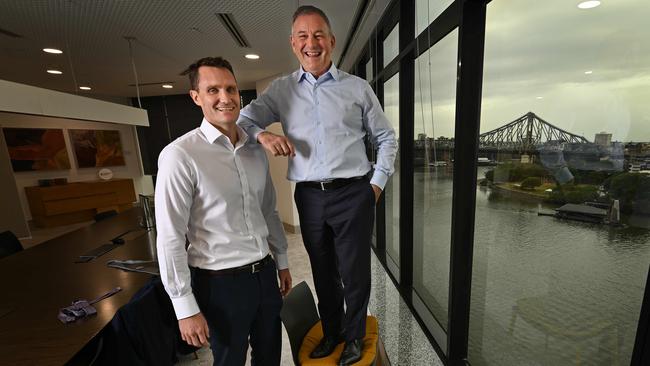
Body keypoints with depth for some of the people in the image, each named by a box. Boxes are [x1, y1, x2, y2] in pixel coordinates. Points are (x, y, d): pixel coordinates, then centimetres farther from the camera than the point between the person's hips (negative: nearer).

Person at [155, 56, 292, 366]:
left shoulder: (255, 150, 3)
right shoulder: (180, 155, -16)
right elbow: (170, 239, -15)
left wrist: (282, 261, 13)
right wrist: (185, 308, -11)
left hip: (265, 274, 6)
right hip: (222, 283, -5)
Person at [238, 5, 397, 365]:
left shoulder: (357, 88, 5)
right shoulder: (280, 90, 8)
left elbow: (386, 138, 11)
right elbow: (242, 118, 8)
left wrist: (377, 183, 4)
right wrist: (262, 134, -13)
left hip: (353, 194, -1)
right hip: (309, 197, 2)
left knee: (355, 272, 10)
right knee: (323, 272, 18)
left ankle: (354, 337, 38)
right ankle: (331, 332, 43)